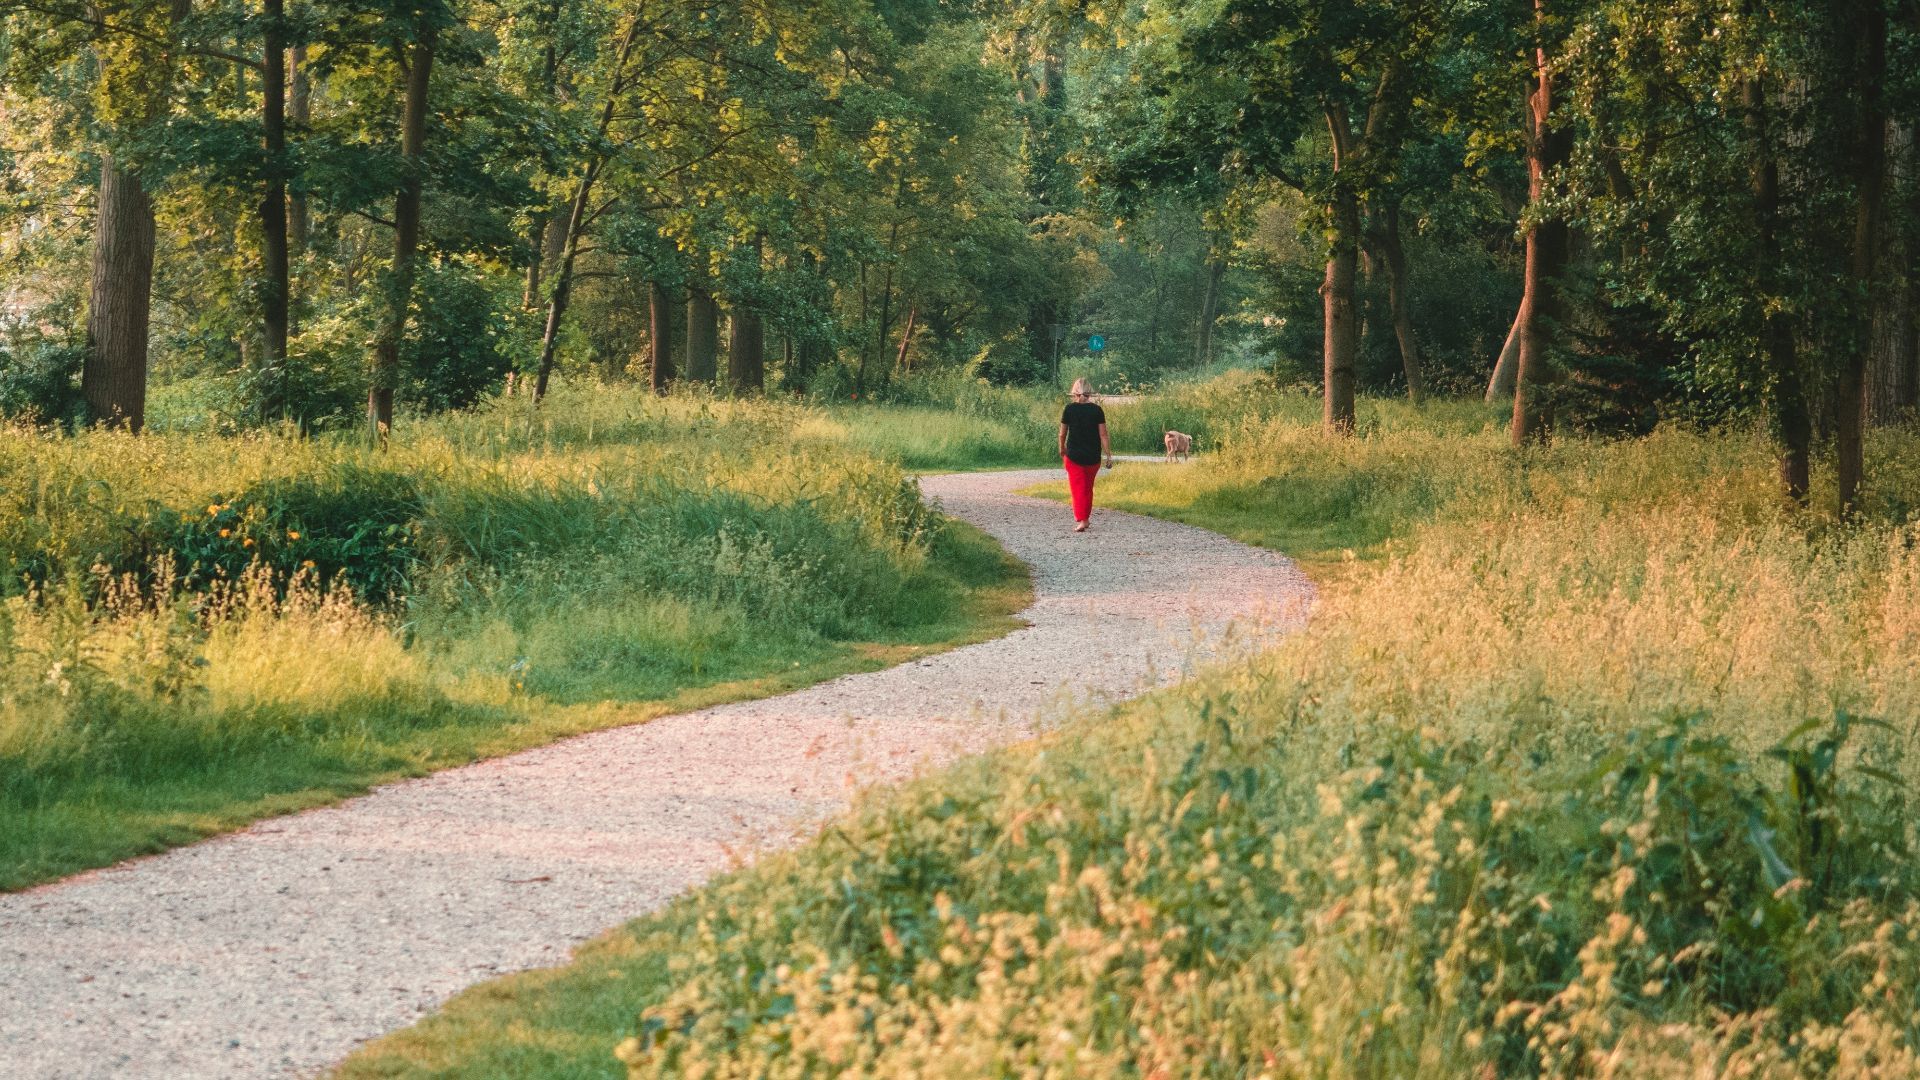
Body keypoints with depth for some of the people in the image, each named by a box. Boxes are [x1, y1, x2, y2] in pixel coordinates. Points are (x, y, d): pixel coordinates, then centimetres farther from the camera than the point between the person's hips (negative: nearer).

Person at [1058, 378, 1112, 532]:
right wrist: (1109, 456, -2)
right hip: (1093, 456, 2)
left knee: (1078, 489, 2)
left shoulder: (1069, 409, -7)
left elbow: (1062, 434, 1)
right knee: (1088, 489, 19)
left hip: (1074, 455, -2)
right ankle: (1085, 518, 27)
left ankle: (1081, 521, -10)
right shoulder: (1096, 410, -6)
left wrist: (1062, 450, 19)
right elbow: (1103, 435, -7)